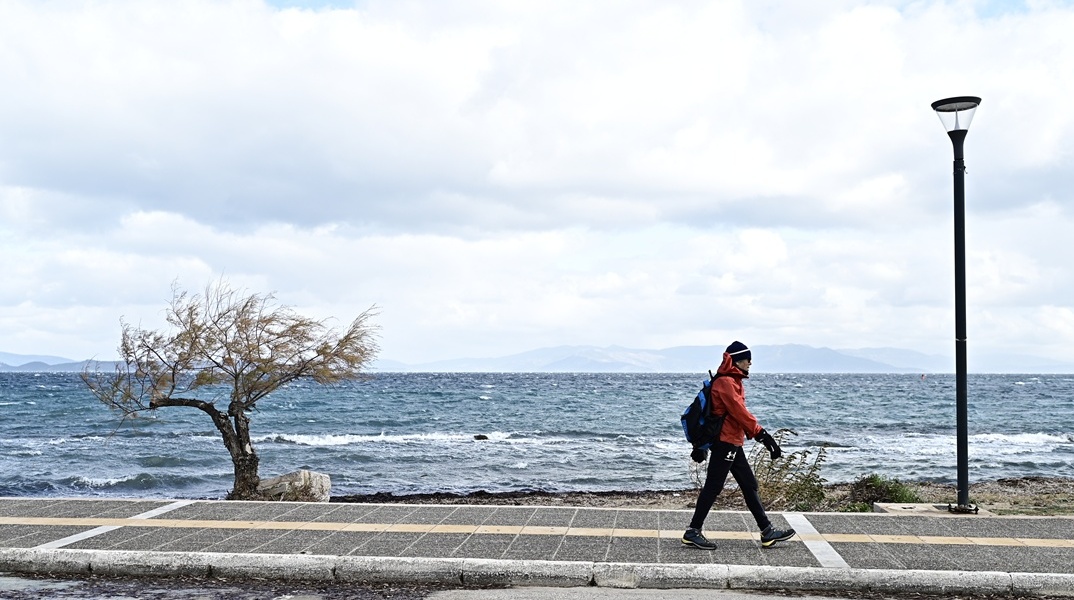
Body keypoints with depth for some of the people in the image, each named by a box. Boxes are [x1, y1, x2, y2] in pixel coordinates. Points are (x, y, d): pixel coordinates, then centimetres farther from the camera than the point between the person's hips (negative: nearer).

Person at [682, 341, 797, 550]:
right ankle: (693, 531, 0)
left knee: (749, 485, 11)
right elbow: (740, 412, -23)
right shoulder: (726, 382, -15)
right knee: (713, 487, -6)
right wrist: (762, 435, -23)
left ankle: (767, 532, 15)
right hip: (726, 442, -11)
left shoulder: (732, 381, 18)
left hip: (732, 443, 11)